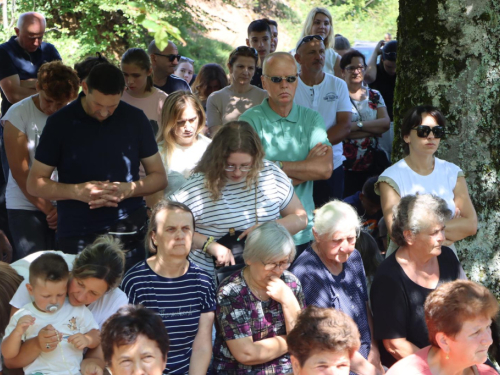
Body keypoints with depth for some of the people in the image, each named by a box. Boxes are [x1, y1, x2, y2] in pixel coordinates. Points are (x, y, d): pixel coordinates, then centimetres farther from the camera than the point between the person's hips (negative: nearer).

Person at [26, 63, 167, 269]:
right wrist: (77, 191, -16)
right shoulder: (60, 123, -2)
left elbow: (159, 177, 9)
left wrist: (129, 189, -12)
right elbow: (34, 184, 1)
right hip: (76, 237, -1)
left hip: (129, 235, 1)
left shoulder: (135, 119, 2)